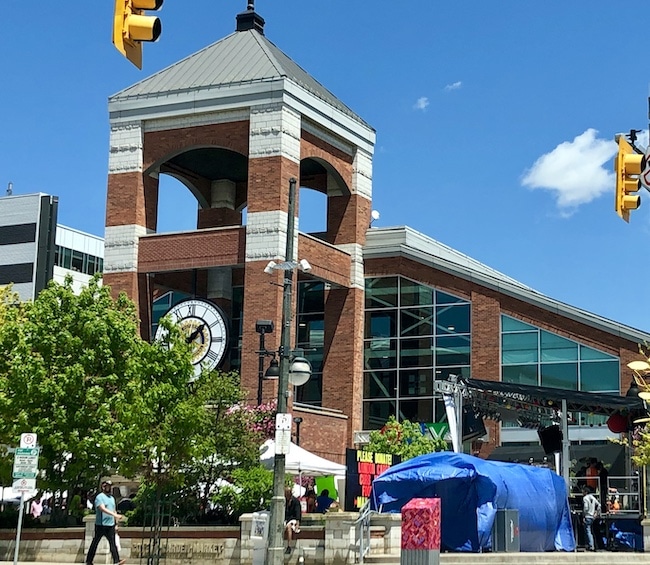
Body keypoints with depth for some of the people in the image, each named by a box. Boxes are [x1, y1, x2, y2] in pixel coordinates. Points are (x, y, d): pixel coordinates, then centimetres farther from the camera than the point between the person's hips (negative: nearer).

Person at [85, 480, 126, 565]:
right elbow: (103, 509, -22)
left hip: (111, 525, 6)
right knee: (95, 543, 3)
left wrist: (116, 521, 15)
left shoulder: (112, 498, 17)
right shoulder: (99, 497, -8)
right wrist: (115, 515, -30)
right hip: (101, 525, -6)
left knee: (113, 543, -3)